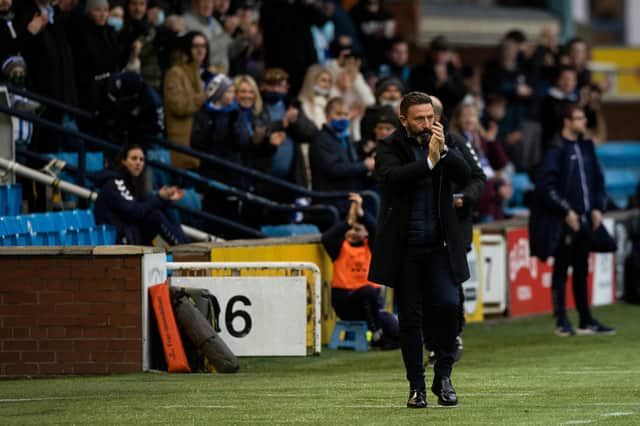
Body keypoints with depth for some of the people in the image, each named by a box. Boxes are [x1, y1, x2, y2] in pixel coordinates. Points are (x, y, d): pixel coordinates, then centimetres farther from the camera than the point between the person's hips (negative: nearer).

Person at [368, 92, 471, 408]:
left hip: (440, 243, 2)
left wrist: (443, 150, -16)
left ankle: (443, 375, 5)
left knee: (448, 305, -12)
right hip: (405, 245, -2)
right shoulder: (390, 147, -2)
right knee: (410, 317, 2)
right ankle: (416, 386, 11)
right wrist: (429, 161, -25)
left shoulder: (441, 143, 8)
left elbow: (465, 176, -4)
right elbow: (391, 177, -21)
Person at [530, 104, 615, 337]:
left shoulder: (586, 146, 11)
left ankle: (586, 321, 18)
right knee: (561, 270, 0)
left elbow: (597, 178, 18)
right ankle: (562, 322, 3)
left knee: (582, 270, 12)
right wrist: (566, 211, -16)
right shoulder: (557, 149, -10)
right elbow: (546, 185, -14)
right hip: (563, 221, -7)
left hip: (584, 219, 7)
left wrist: (598, 207, 6)